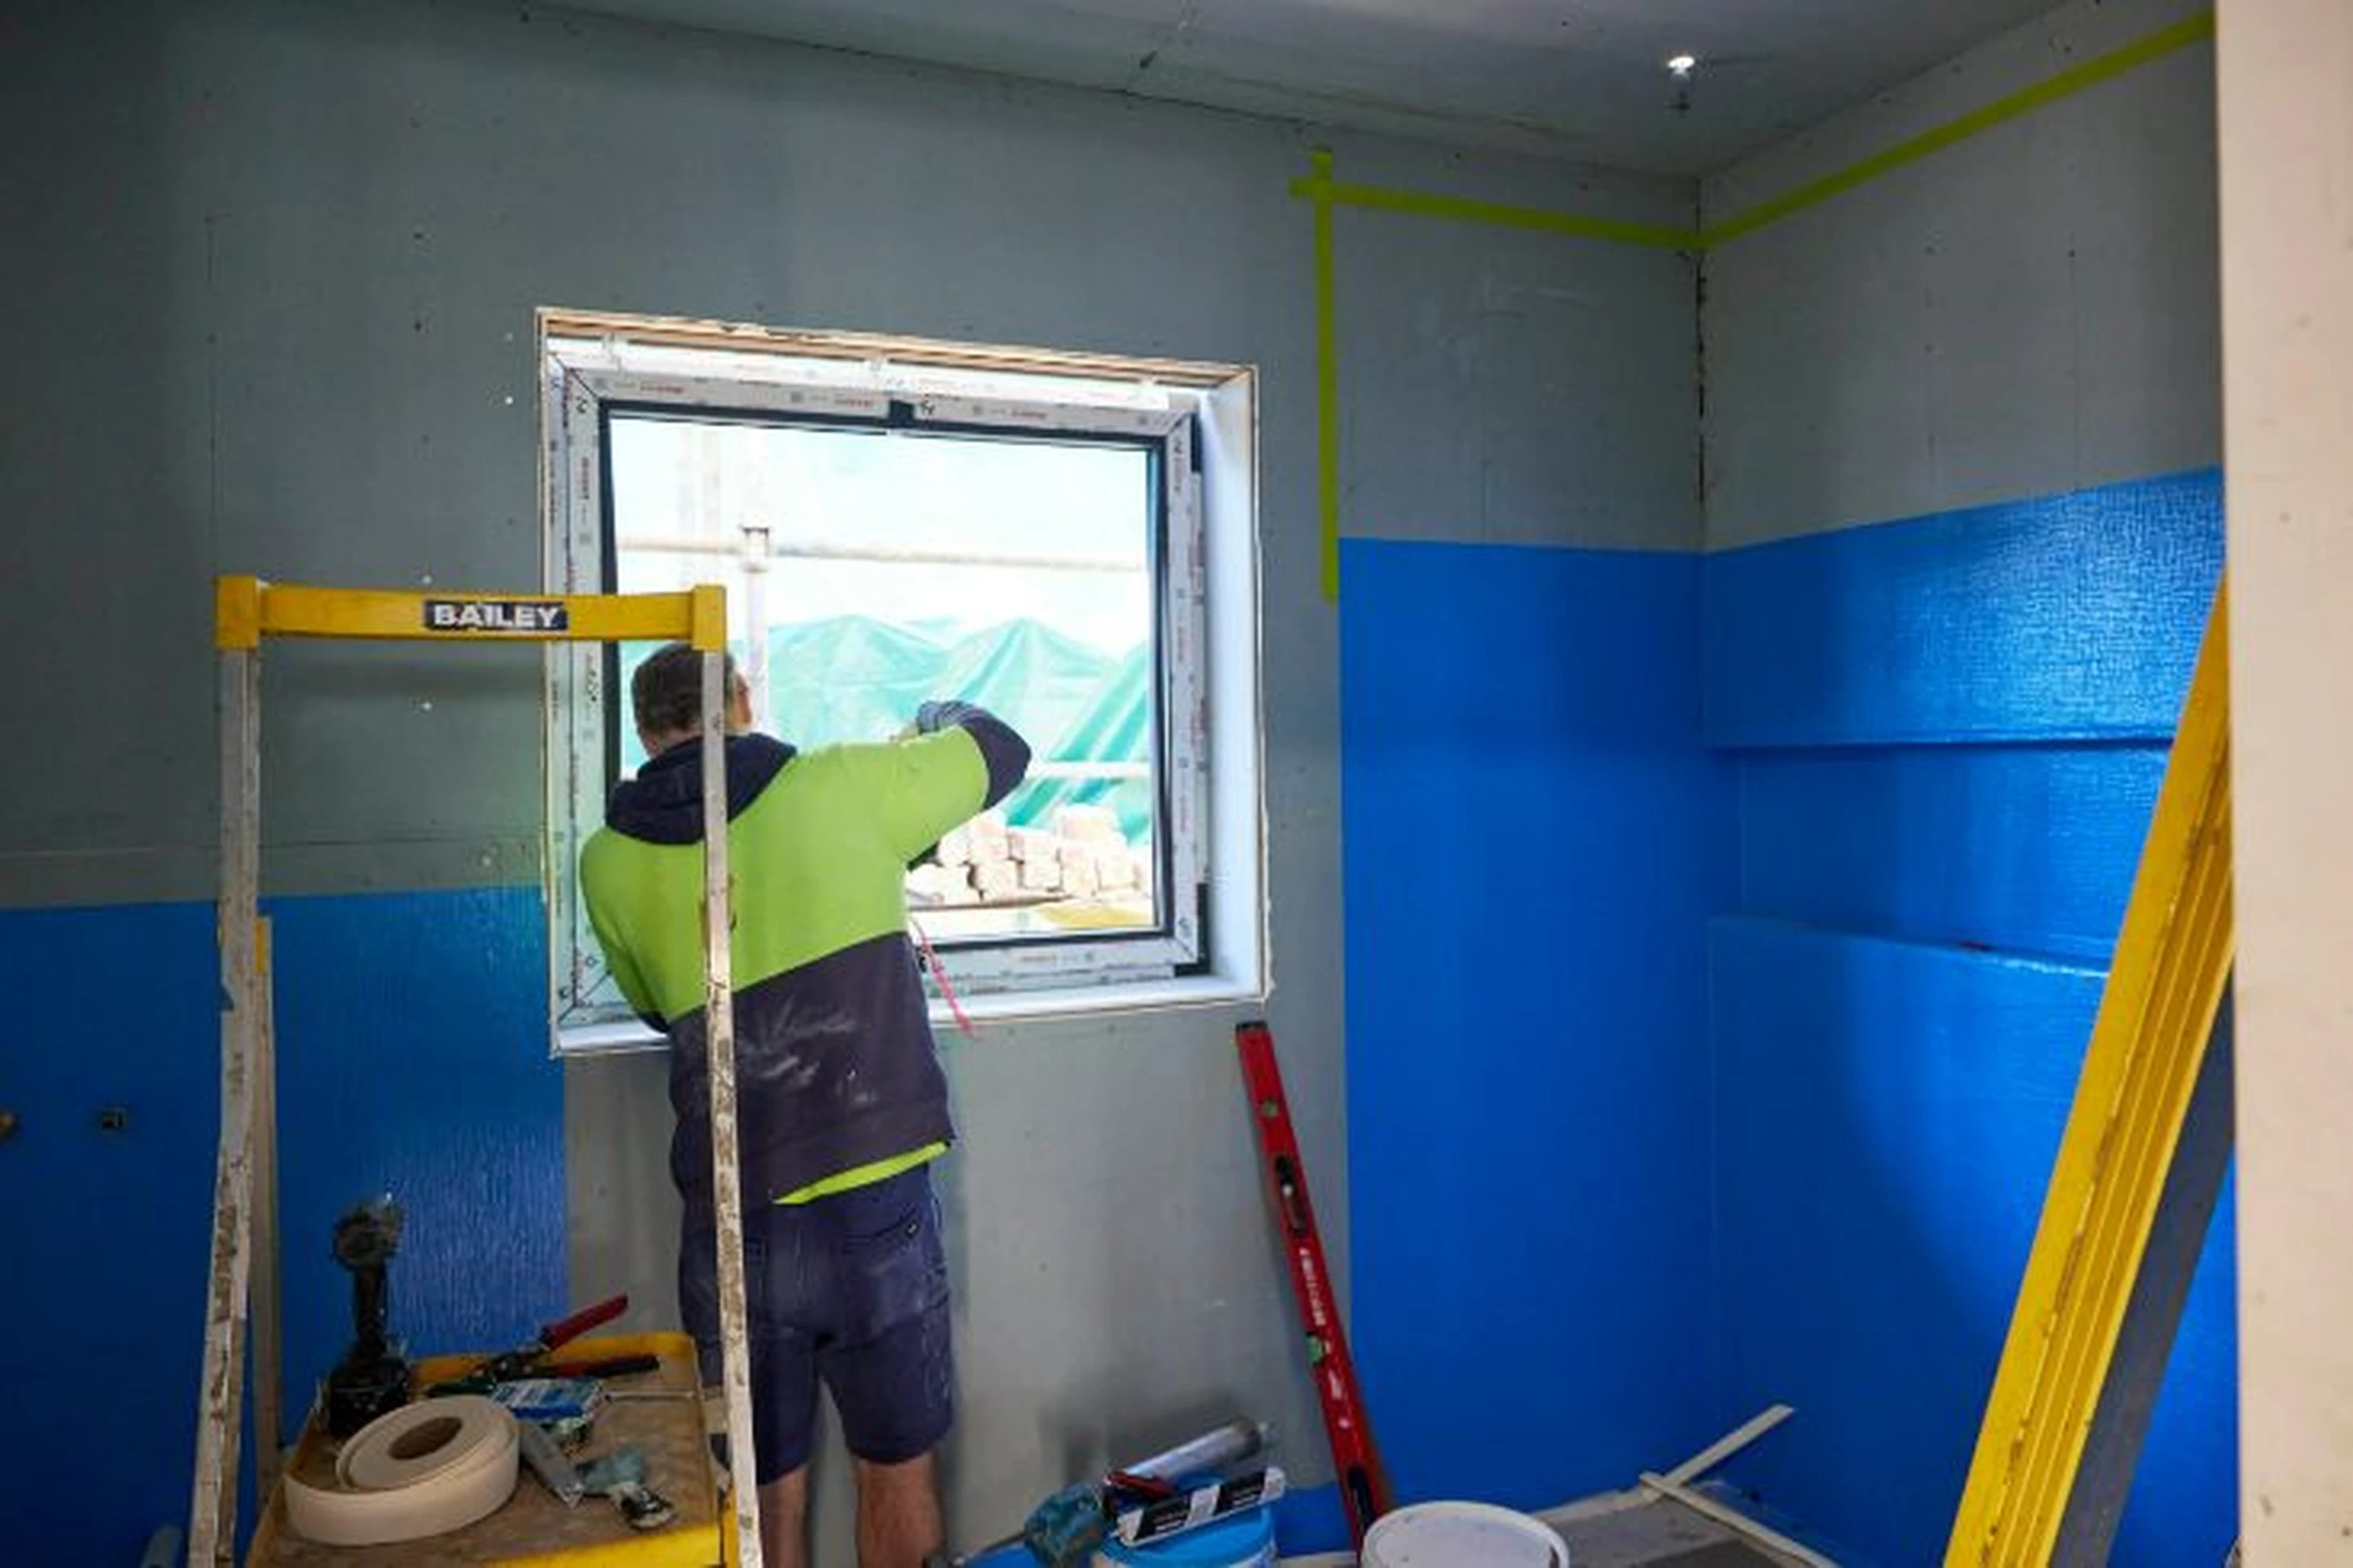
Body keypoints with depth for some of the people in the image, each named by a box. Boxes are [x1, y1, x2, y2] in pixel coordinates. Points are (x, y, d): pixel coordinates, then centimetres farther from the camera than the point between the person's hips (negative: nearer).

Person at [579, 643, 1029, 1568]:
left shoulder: (609, 862, 3)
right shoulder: (839, 786, -3)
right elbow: (1003, 751, 11)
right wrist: (937, 719, 31)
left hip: (730, 1230, 2)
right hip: (875, 1211, -2)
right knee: (897, 1474, 18)